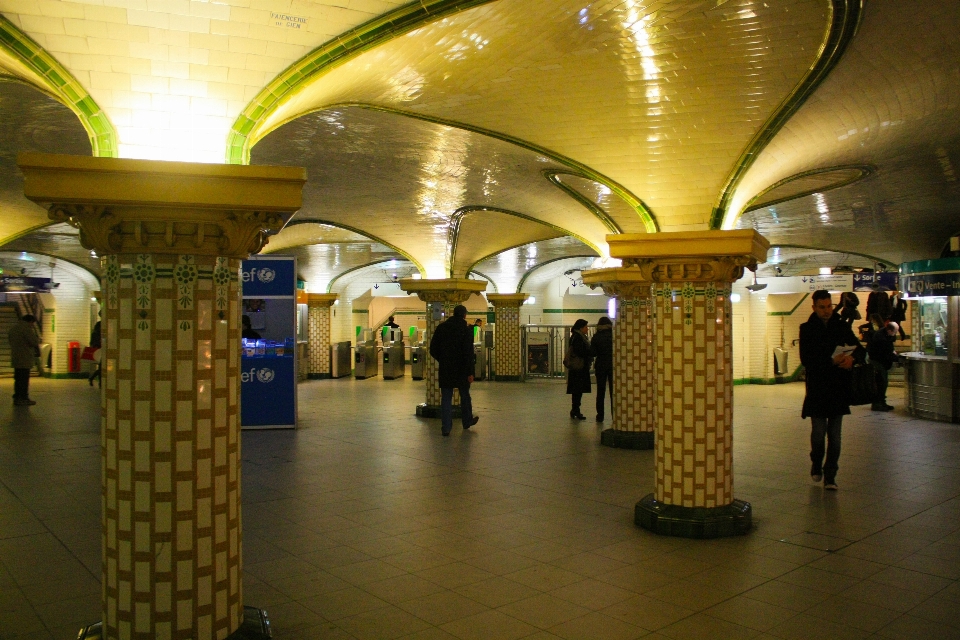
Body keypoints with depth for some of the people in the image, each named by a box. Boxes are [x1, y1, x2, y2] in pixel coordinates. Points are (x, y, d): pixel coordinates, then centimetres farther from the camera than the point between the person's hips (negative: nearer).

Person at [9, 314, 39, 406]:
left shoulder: (13, 328, 14)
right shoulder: (26, 329, -15)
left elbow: (9, 339, 26)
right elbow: (34, 342, -20)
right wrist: (37, 337, 1)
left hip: (15, 358, 9)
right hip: (25, 359, -9)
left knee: (18, 379, 15)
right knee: (24, 379, -4)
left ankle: (17, 398, 19)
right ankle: (23, 398, -3)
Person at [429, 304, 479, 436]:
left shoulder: (441, 327, 2)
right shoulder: (466, 330, -10)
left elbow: (433, 349, 4)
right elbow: (468, 353, -15)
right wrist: (470, 372, -12)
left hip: (445, 369, 2)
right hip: (461, 370, -2)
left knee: (446, 398, 5)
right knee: (465, 396, 16)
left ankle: (446, 428, 2)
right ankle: (467, 421, 31)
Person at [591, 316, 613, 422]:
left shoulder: (596, 337, -6)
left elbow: (592, 353, -8)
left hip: (600, 365, 0)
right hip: (613, 365, 0)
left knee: (600, 391, 8)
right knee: (613, 391, 6)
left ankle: (600, 416, 7)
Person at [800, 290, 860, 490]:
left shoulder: (842, 326, 8)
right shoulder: (807, 329, 1)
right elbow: (806, 359, -9)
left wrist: (851, 358, -17)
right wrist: (831, 361, -22)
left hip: (839, 388, 2)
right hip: (817, 389, -2)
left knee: (834, 434, 3)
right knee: (818, 431, -3)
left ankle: (830, 476, 11)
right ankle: (816, 465, 24)